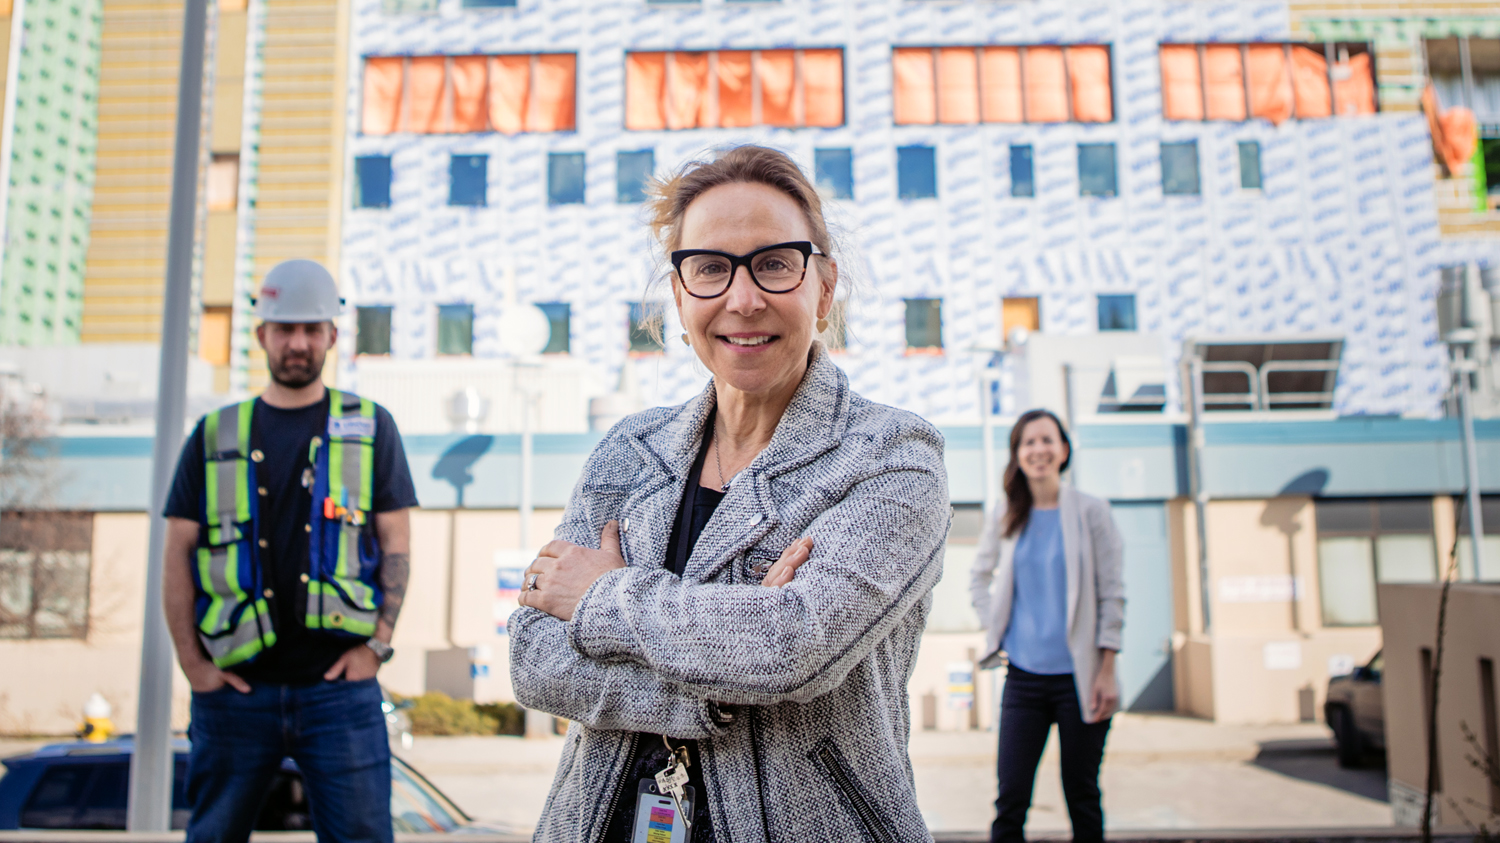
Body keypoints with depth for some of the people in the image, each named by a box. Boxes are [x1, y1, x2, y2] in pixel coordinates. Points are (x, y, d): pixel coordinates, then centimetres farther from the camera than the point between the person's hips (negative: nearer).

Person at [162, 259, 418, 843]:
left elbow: (396, 544, 4)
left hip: (339, 683, -1)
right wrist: (192, 662, 1)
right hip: (234, 687, 2)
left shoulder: (371, 428, 7)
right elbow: (178, 555, 9)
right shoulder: (215, 436, 10)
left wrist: (376, 644, -5)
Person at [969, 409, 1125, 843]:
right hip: (1023, 676, 2)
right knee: (1010, 799, 0)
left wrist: (1107, 672, -7)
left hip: (1078, 677, -2)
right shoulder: (1005, 519, 5)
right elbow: (979, 579, 21)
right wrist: (995, 630, 8)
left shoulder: (1091, 512, -2)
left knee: (1082, 795, 8)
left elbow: (1112, 594, -3)